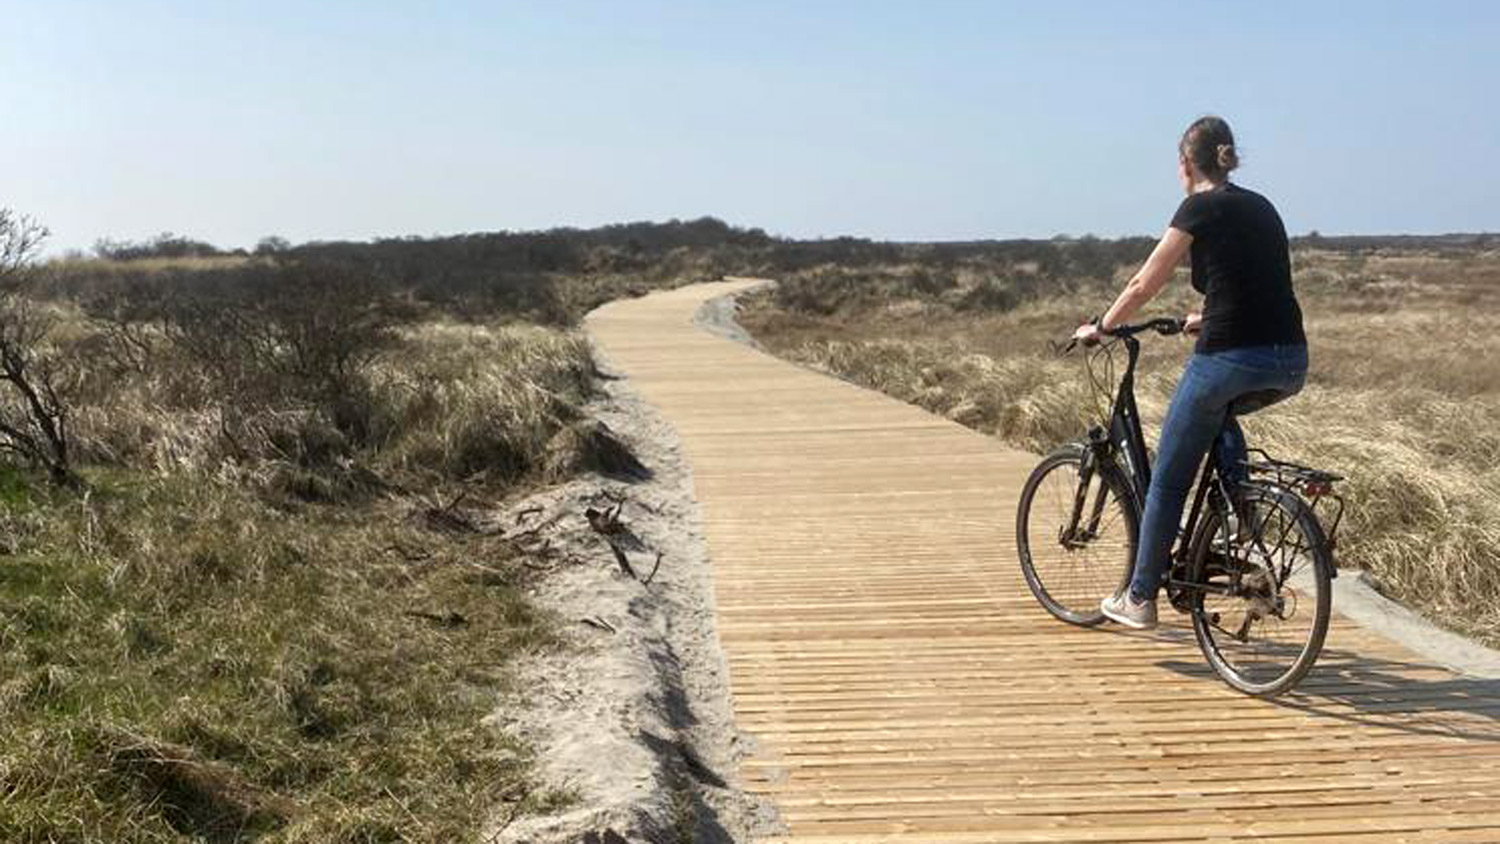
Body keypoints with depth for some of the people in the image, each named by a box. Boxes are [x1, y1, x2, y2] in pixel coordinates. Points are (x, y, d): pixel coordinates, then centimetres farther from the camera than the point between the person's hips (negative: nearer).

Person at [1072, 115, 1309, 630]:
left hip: (1230, 359, -6)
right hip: (1290, 365, 7)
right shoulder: (1261, 207, 18)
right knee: (1219, 414, 36)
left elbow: (1144, 286, 2)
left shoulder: (1200, 208, -1)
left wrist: (1099, 328, 17)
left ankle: (1140, 599, 18)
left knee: (1168, 480, 9)